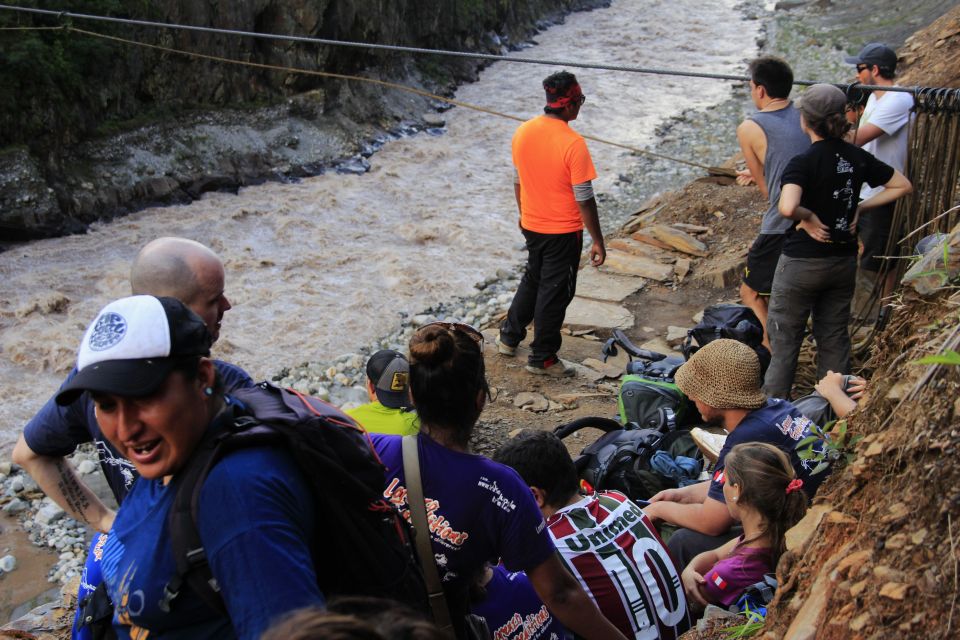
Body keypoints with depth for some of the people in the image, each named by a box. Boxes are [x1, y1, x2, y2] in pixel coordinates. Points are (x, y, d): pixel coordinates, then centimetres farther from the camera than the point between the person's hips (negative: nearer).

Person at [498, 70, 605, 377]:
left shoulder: (523, 132, -4)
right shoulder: (573, 143, -23)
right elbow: (584, 198, -20)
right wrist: (598, 241, -11)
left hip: (531, 225, 6)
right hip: (564, 231, -6)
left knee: (532, 280, 27)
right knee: (554, 292, 8)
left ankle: (509, 337, 38)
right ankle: (542, 358, 20)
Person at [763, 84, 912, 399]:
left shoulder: (803, 163, -19)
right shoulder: (858, 158, -1)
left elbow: (787, 207, -36)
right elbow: (902, 186, 11)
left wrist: (808, 217, -16)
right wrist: (861, 208, 6)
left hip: (802, 263, -6)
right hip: (844, 261, 6)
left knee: (785, 339, 8)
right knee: (835, 338, 17)